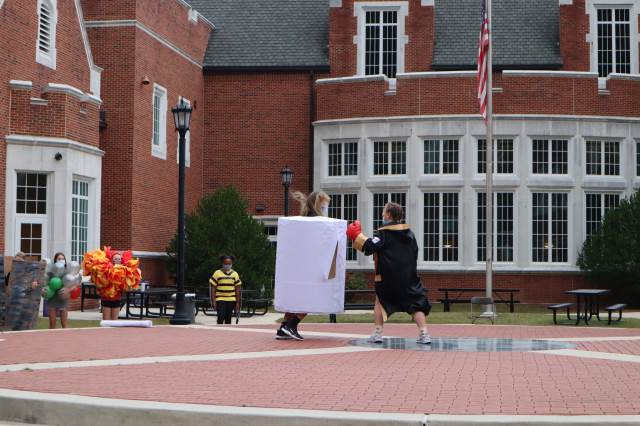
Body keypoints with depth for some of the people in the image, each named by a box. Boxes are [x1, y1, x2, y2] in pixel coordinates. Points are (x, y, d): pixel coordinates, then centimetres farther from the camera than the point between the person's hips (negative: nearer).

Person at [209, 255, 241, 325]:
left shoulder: (235, 274, 7)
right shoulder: (217, 273, -2)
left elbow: (237, 289, 9)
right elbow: (213, 288, -2)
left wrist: (238, 303, 5)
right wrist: (213, 301, -8)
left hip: (231, 300, 3)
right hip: (220, 300, -3)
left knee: (228, 319, 8)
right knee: (221, 318, -13)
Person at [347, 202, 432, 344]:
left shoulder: (382, 233, -5)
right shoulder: (409, 233, 13)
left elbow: (369, 247, -16)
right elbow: (414, 253, 20)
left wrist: (357, 236, -4)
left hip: (388, 278, -3)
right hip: (409, 277, 3)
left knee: (380, 301, 16)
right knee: (416, 304, 6)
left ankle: (377, 333, 8)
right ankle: (424, 334, -9)